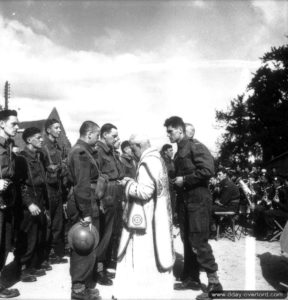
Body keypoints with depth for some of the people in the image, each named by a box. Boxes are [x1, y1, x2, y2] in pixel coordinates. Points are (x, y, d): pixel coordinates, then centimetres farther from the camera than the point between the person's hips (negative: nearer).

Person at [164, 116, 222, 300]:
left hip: (199, 200, -9)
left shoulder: (195, 146, -11)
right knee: (189, 240, 13)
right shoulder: (179, 152, 15)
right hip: (187, 200, 9)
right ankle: (192, 279, 25)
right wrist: (175, 181, 5)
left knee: (198, 241, -8)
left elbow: (208, 170, -23)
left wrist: (185, 180, -17)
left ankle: (214, 284, 2)